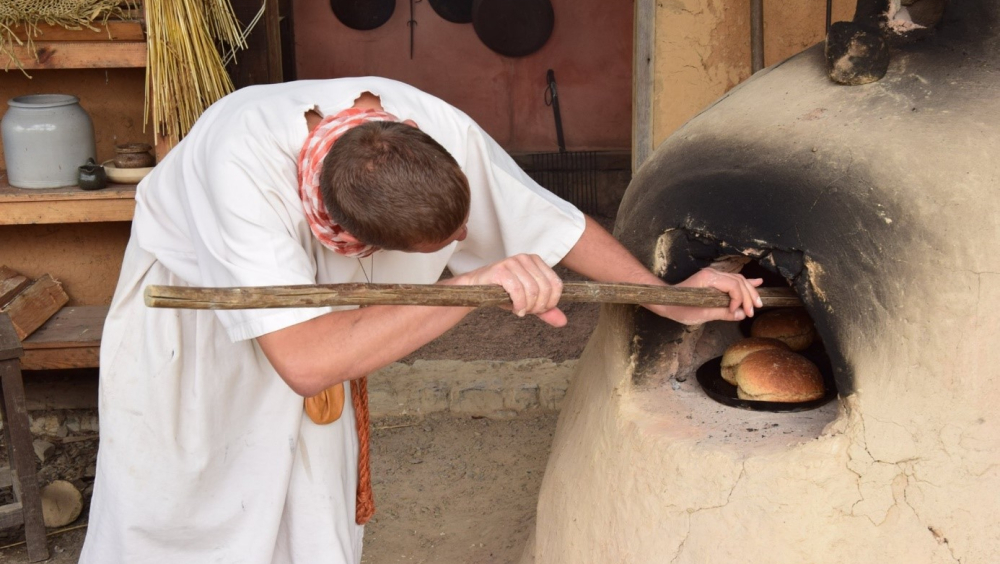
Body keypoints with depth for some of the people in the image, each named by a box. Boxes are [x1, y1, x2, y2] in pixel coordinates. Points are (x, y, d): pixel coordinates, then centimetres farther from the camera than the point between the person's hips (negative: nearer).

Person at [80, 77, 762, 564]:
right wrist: (470, 287, -54)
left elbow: (557, 223, -16)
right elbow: (305, 362, -52)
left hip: (309, 308, 3)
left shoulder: (442, 131, -33)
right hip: (183, 316, -3)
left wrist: (671, 300, -11)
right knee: (165, 503, 9)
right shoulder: (242, 163, -46)